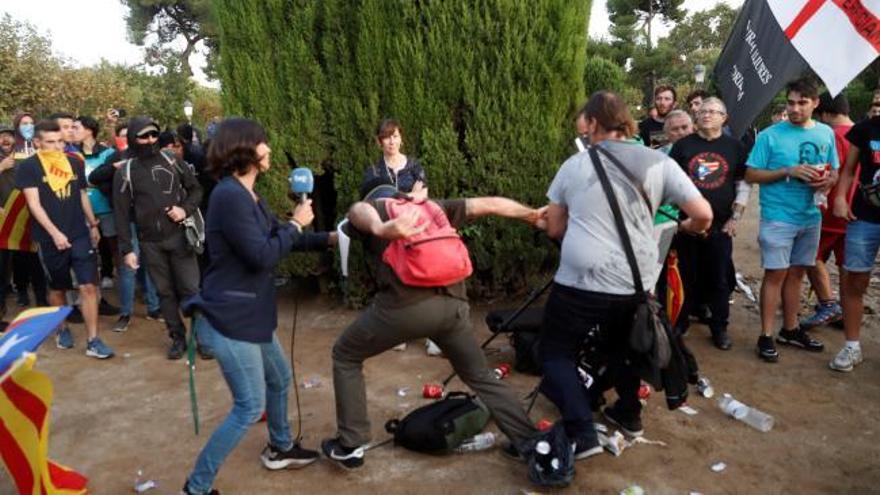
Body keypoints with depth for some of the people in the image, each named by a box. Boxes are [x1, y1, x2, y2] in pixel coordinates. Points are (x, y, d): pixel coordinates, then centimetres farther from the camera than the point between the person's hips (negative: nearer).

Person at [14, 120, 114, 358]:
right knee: (57, 288, 13)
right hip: (50, 239, -2)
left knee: (88, 286, -5)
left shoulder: (75, 163, 7)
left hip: (80, 235, 2)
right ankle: (62, 329, 35)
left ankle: (93, 341, -2)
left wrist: (93, 225, 19)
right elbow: (34, 204, -11)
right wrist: (54, 233, -19)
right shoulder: (28, 167, -5)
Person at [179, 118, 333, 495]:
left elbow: (281, 239, 19)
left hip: (250, 315, 10)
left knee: (279, 379, 24)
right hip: (228, 319, -10)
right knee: (250, 407, -4)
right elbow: (262, 256, -25)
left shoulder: (249, 196, 11)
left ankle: (280, 449, 45)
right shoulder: (229, 196, -22)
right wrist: (296, 224, -12)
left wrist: (328, 239, 12)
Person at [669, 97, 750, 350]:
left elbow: (743, 184, 6)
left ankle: (720, 327, 18)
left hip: (721, 225, 0)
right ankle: (679, 325, 20)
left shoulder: (735, 147, 6)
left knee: (720, 279, 6)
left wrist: (735, 217, -3)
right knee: (686, 276, 8)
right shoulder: (683, 145, 4)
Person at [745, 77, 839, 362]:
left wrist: (827, 181, -9)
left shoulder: (826, 133, 7)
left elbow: (834, 171, 15)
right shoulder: (770, 135, -8)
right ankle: (766, 336, 4)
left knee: (796, 273, 14)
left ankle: (790, 329, 27)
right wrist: (788, 171, -20)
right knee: (776, 274, -4)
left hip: (810, 217, 5)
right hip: (778, 217, -5)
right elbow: (751, 175, -8)